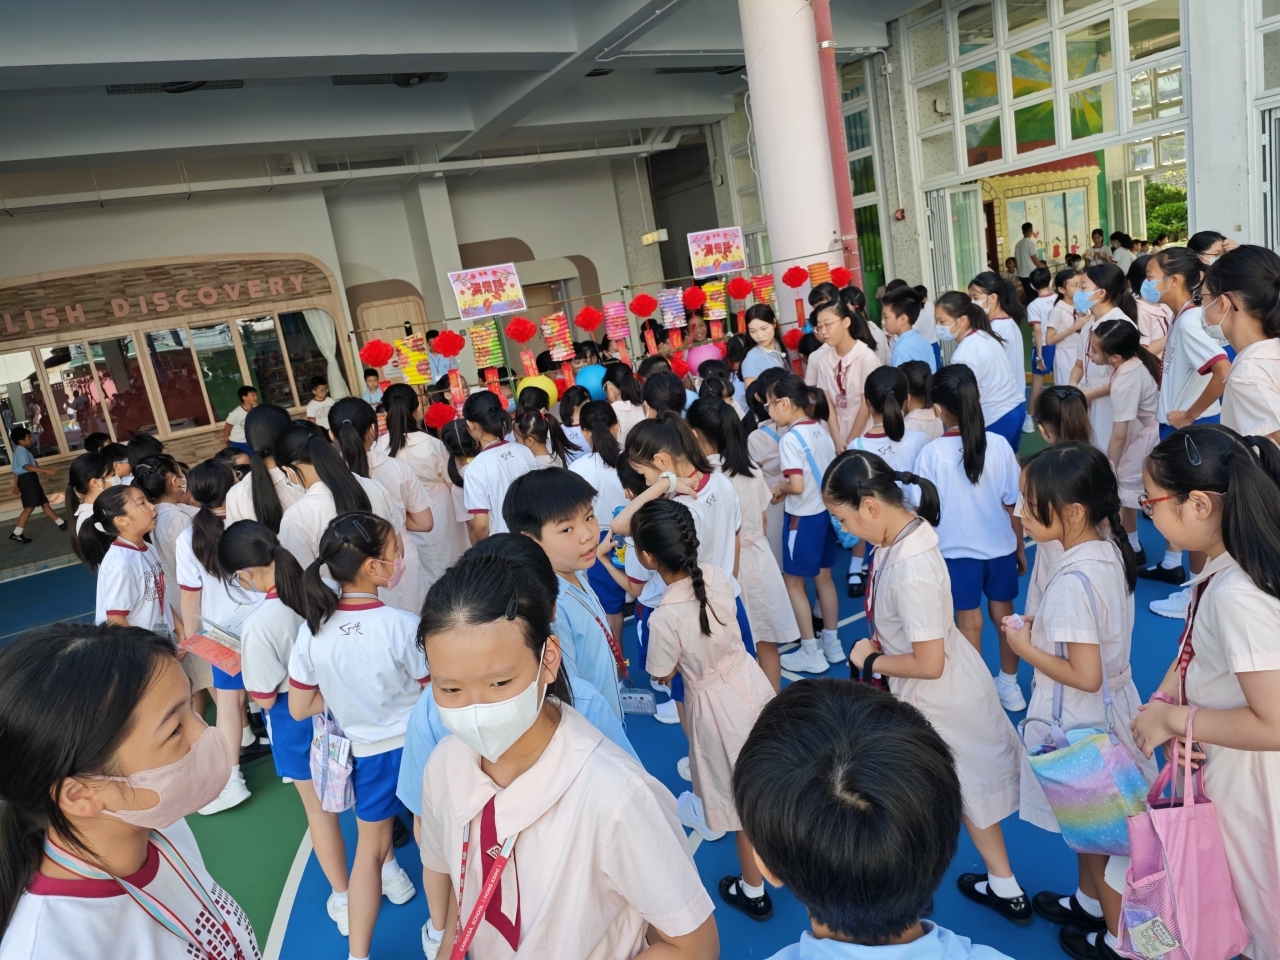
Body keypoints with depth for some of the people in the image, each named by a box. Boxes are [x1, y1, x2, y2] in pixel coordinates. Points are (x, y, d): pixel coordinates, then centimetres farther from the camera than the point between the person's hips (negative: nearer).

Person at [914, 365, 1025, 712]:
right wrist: (1020, 548, 9)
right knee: (1004, 614, 20)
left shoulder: (931, 453, -17)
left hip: (957, 551, -2)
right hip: (1000, 547, 3)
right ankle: (1009, 685, 36)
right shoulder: (999, 444, -11)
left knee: (970, 622, 11)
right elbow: (1013, 505, -4)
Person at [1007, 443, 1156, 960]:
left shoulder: (1072, 582, -33)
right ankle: (1089, 902, 49)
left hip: (1082, 722, -8)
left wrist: (1025, 647, -18)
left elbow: (1085, 677, -29)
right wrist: (1047, 625, 2)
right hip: (1112, 702, 9)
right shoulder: (1111, 549, -6)